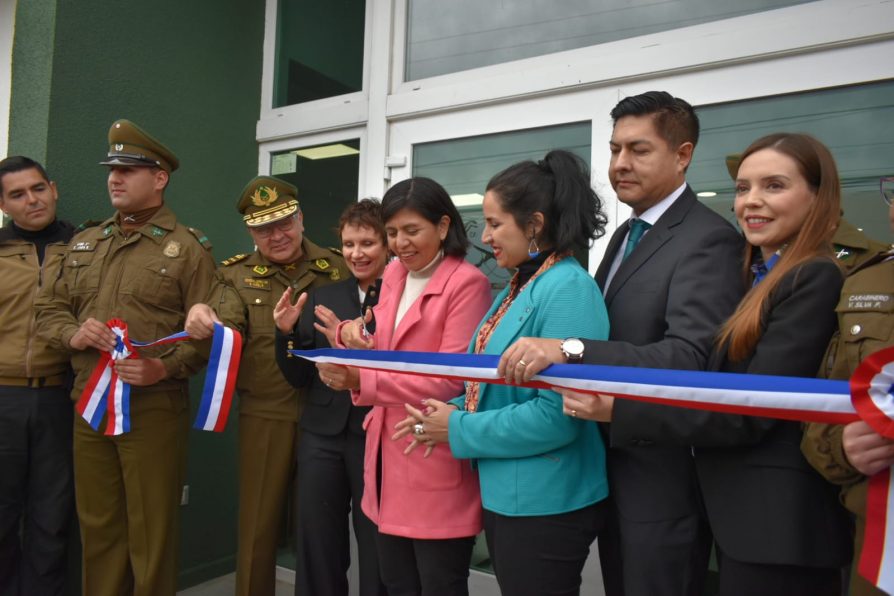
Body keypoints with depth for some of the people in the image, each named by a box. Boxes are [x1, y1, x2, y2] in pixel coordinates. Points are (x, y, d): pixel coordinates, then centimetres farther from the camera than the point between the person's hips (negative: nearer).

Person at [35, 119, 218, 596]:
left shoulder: (188, 248, -4)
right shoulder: (83, 245, 15)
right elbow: (48, 308, 17)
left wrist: (164, 368, -23)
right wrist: (72, 335, -5)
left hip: (154, 408, -5)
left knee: (150, 532, 5)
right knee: (97, 525, 17)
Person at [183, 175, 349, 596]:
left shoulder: (337, 269, 3)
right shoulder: (237, 275, 2)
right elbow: (227, 327, -16)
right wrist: (205, 321, -38)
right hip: (265, 417, 0)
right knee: (258, 528, 10)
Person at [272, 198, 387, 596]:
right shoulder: (322, 298, 9)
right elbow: (298, 378, 9)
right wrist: (287, 332, -7)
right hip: (322, 437, 4)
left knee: (379, 555, 11)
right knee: (316, 550, 14)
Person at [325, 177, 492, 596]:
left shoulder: (467, 283, -13)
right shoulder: (393, 275, 11)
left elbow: (450, 381, -18)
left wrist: (361, 381, -24)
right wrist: (351, 333, -4)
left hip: (437, 464, -7)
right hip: (388, 454, 7)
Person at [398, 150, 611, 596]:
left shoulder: (569, 289, -20)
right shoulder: (519, 286, 8)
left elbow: (556, 415, -26)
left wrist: (460, 430, -17)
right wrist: (450, 412, -3)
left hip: (546, 503, -9)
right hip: (506, 493, 9)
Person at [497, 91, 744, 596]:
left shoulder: (708, 240, -17)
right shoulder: (625, 234, 12)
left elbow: (689, 356, -29)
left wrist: (570, 349, -39)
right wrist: (539, 349, -6)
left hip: (662, 473, -8)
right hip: (612, 464, 8)